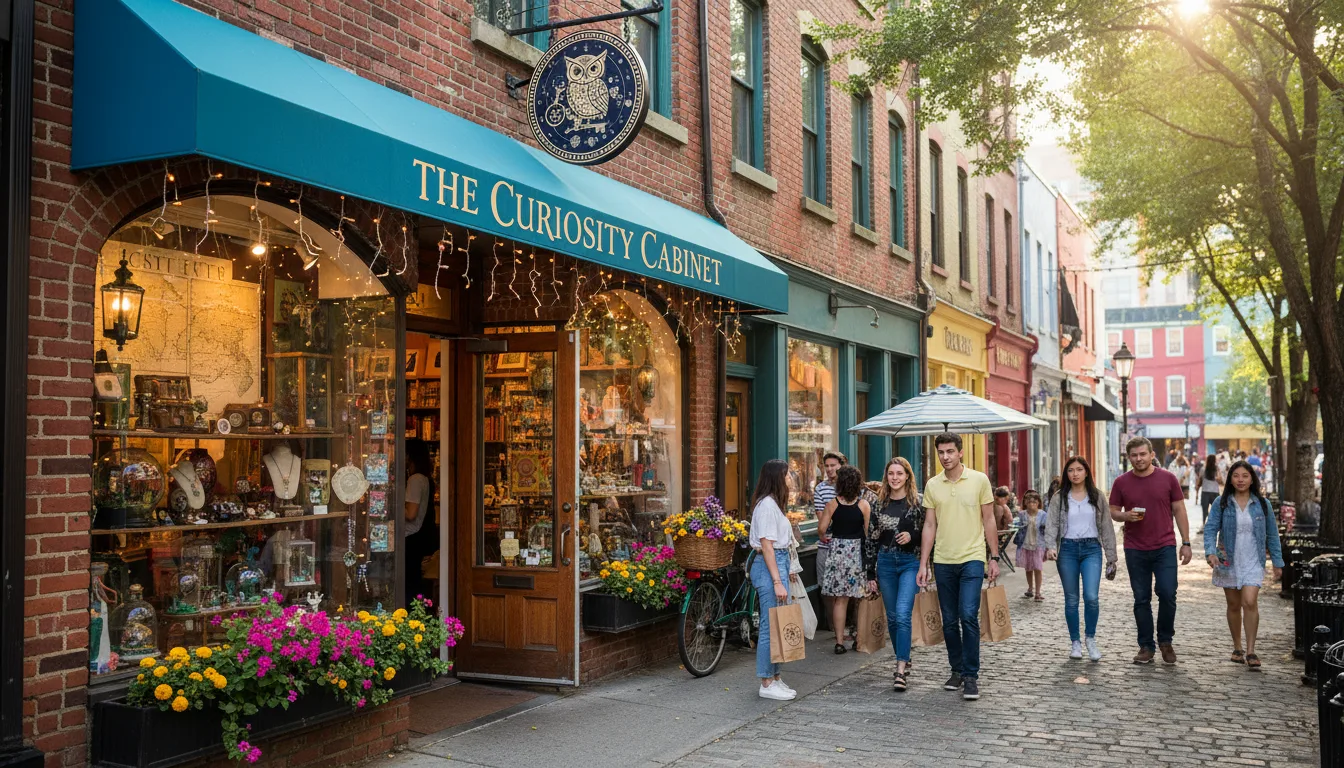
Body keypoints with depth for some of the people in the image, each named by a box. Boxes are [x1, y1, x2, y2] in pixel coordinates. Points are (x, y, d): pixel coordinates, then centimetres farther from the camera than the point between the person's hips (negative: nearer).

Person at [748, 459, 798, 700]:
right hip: (769, 566, -10)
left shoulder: (772, 503, 16)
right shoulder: (767, 504, -14)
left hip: (778, 563, 10)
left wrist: (785, 573, 19)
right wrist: (777, 581, -21)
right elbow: (767, 546, -19)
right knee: (771, 625, -6)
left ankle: (774, 678, 20)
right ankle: (767, 685, 1)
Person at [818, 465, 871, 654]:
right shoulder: (863, 505, -4)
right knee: (860, 598, 11)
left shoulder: (833, 504, -4)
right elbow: (869, 531, -3)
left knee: (839, 599, 5)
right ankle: (860, 637, 17)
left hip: (837, 551, 0)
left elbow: (822, 527, -6)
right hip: (858, 551, 0)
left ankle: (840, 640, 3)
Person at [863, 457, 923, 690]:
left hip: (910, 563, -4)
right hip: (885, 563, 4)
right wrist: (870, 573, 6)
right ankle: (904, 661, 27)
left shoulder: (917, 502, -2)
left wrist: (912, 536, -19)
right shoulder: (879, 503, 6)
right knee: (892, 617, 10)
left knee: (903, 614, -15)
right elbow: (871, 539, 8)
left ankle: (900, 670, -14)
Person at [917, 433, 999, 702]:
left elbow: (988, 521, 4)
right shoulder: (932, 485, 5)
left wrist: (994, 558, 1)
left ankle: (971, 676, -4)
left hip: (972, 559, -3)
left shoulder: (979, 480, -1)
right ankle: (957, 671, 22)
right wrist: (923, 564, 4)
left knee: (968, 616, -13)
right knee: (949, 621, 8)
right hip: (943, 561, 3)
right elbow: (930, 526, 8)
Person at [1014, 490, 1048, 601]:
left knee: (1037, 569, -5)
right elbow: (1018, 529, 3)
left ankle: (1037, 593, 2)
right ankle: (1030, 589, 30)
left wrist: (1046, 549, -6)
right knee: (1028, 569, 14)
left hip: (1038, 546, -2)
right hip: (1025, 546, 2)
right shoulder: (1022, 515, -1)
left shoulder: (1042, 515, -6)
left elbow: (1046, 532, -4)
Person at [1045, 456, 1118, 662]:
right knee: (1071, 599, 6)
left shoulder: (1097, 497, 7)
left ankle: (1090, 638, 8)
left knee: (1091, 597, -14)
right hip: (1067, 549, 1)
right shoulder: (1060, 498, 6)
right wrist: (1050, 547, -21)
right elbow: (1052, 524, -2)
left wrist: (1111, 558, 3)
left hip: (1091, 548, -1)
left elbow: (1106, 527, 7)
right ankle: (1075, 642, 18)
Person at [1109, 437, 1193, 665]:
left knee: (1167, 594, -6)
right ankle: (1146, 646, 16)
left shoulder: (1168, 478, 1)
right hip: (1135, 550, 1)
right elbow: (1113, 511, 8)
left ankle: (1165, 641, 15)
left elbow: (1179, 511, 4)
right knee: (1141, 599, 6)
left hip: (1165, 547, -1)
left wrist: (1186, 543, 1)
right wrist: (1126, 516, -15)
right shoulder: (1121, 483, 2)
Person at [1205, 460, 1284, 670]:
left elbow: (1272, 534, 9)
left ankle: (1250, 651, -8)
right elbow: (1210, 529, -4)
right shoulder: (1221, 503, -1)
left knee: (1250, 602, -16)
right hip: (1228, 562, 1)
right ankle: (1237, 648, 25)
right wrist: (1210, 552, -20)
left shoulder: (1262, 504, 3)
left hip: (1253, 563, -1)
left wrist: (1277, 562, 9)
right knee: (1234, 605, 10)